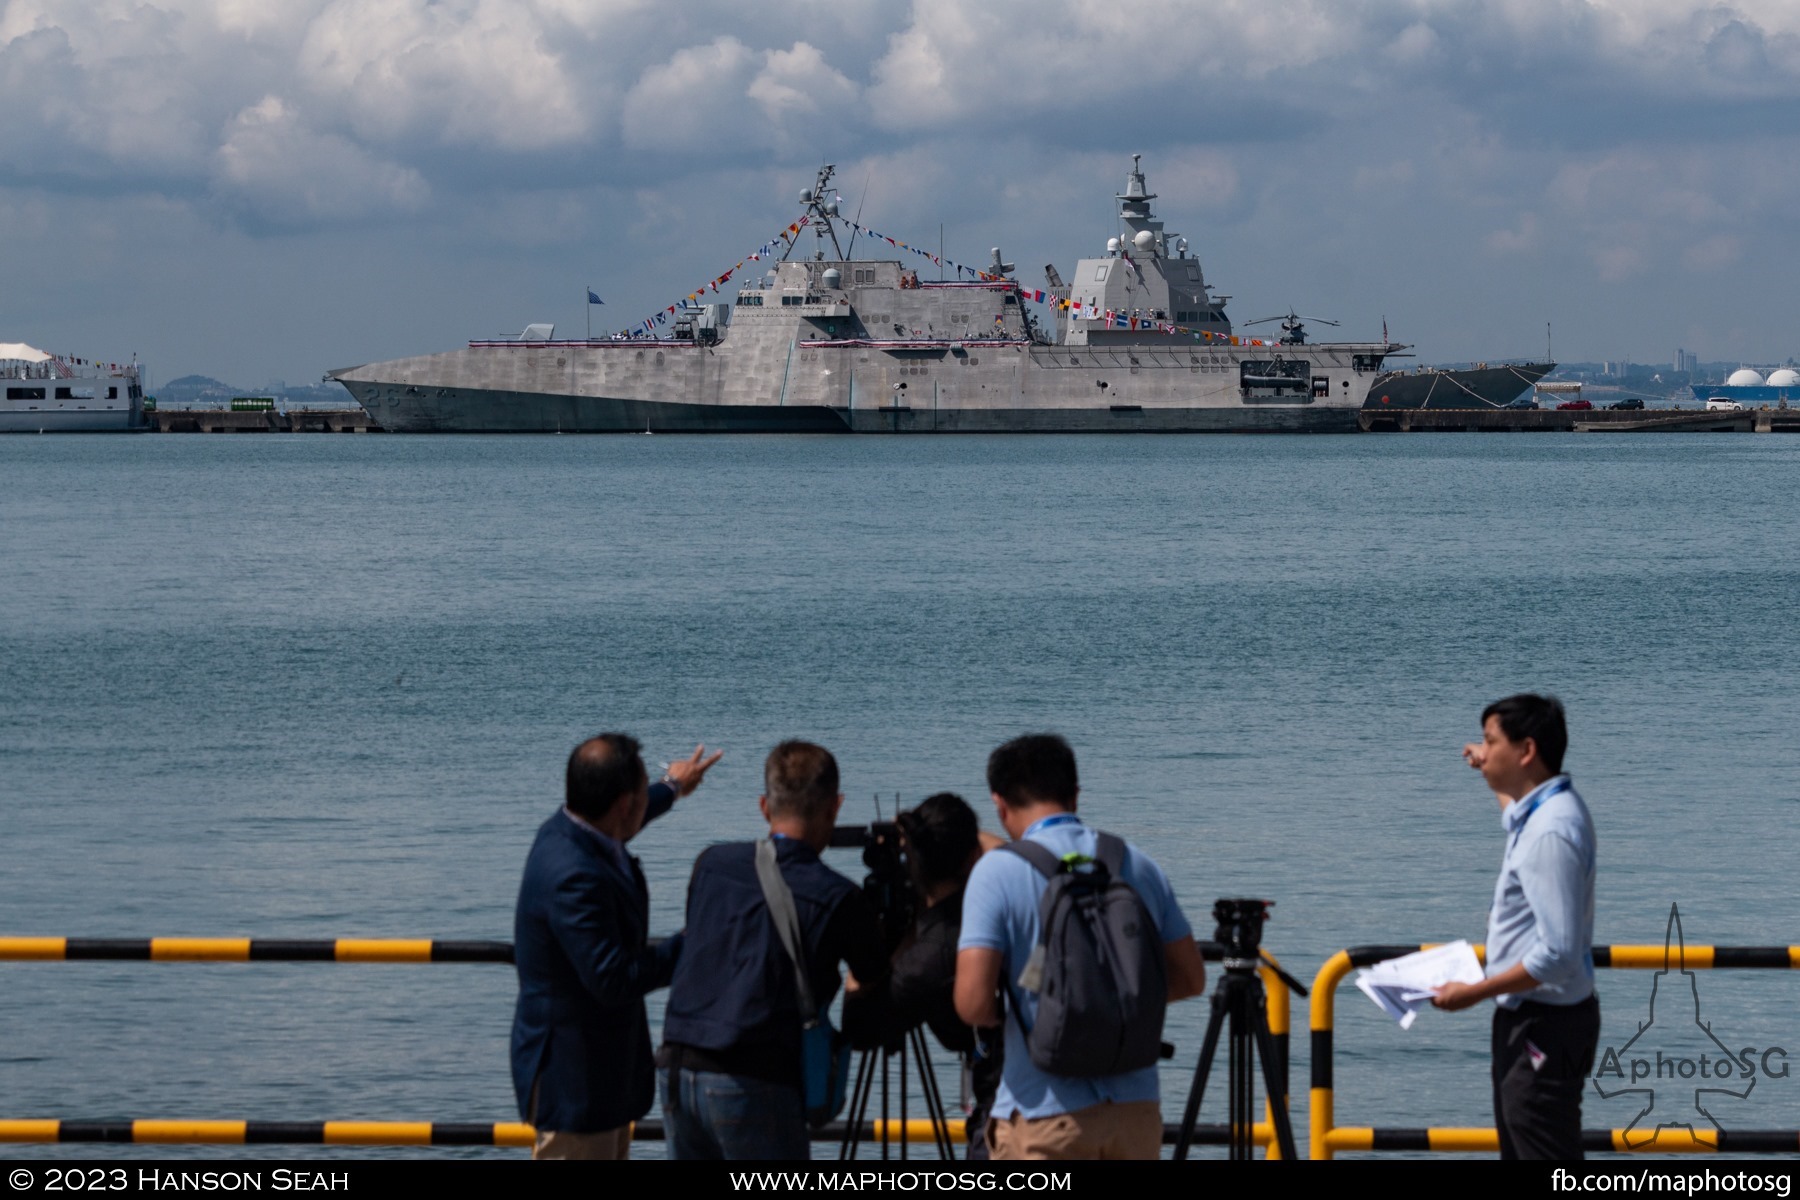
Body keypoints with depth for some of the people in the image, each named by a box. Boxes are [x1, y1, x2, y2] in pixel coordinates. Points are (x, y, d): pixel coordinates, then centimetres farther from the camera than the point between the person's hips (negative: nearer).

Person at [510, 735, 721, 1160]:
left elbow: (613, 826, 28)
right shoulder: (572, 878, -31)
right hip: (573, 1078, -11)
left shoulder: (567, 832, 1)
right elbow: (614, 980, -30)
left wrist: (671, 788, 45)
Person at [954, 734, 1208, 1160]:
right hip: (1137, 1109, 5)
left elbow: (974, 1003, -15)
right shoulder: (1139, 865, 7)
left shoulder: (999, 871, -8)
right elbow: (1190, 978, 13)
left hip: (1043, 1114, -5)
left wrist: (1007, 1012, 7)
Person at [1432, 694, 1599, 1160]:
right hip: (1524, 1018, 11)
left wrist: (1474, 992, -20)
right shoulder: (1546, 810, 8)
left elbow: (1557, 954, -28)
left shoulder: (1551, 832, -23)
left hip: (1545, 1028, -11)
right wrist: (1494, 775, 32)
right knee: (1520, 1156, 18)